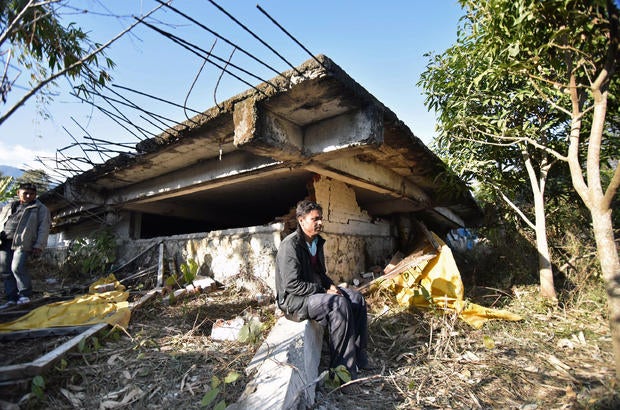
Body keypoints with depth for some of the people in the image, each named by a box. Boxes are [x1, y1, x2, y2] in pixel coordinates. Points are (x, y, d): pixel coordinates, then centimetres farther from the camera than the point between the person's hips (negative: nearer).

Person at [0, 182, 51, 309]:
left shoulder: (40, 209, 8)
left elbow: (44, 228, 0)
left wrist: (39, 245, -9)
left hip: (22, 243, -5)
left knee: (17, 267, -17)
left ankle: (25, 294, -2)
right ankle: (12, 298, 12)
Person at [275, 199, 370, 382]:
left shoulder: (317, 242, 8)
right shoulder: (290, 246, -20)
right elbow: (292, 285, -24)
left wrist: (330, 285, -2)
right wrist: (324, 291, -22)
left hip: (316, 291, 9)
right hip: (294, 300, -9)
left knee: (356, 298, -3)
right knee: (339, 304, -29)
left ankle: (359, 356, 4)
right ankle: (342, 366, -15)